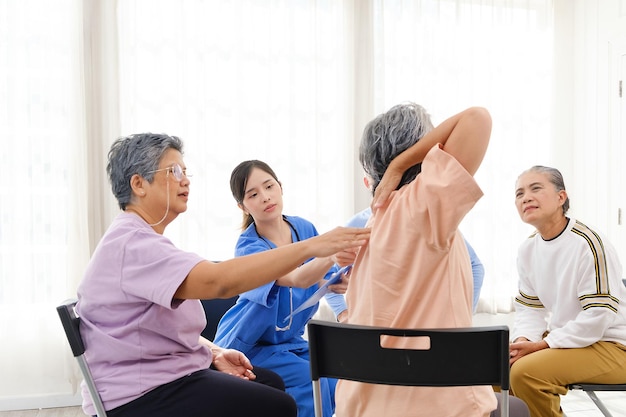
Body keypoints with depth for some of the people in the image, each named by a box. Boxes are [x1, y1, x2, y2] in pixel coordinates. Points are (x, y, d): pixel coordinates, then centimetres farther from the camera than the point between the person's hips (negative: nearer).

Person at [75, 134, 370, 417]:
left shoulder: (142, 239, 12)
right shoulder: (131, 244, -23)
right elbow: (216, 281, -38)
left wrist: (214, 353, 0)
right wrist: (310, 246, -39)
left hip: (165, 373, 10)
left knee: (271, 382, 14)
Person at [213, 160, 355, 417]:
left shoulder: (304, 228, -5)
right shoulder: (248, 247, -25)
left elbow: (330, 280, 7)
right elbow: (297, 279, -43)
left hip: (291, 341, 6)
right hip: (251, 346, -6)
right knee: (314, 383, -25)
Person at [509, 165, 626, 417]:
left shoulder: (588, 243, -21)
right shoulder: (528, 249, 4)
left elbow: (598, 316, -23)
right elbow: (530, 308, 9)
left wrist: (541, 345, -21)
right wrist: (522, 340, -12)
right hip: (561, 339, 8)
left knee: (525, 371, -28)